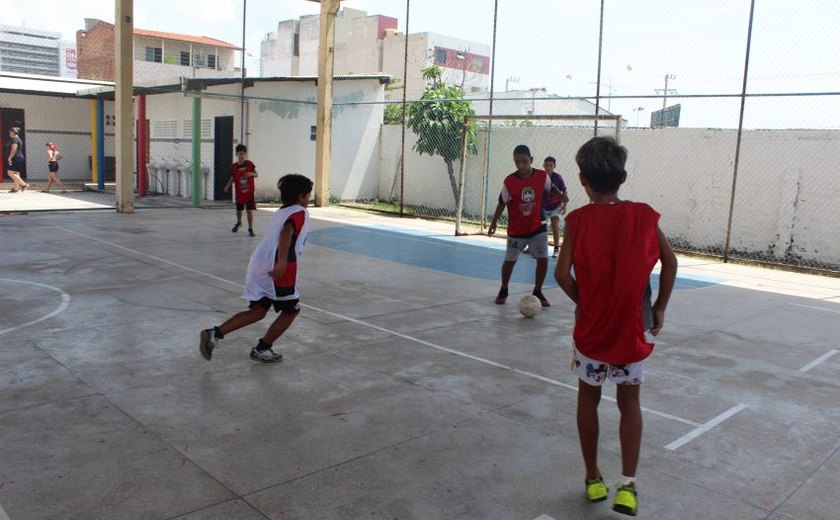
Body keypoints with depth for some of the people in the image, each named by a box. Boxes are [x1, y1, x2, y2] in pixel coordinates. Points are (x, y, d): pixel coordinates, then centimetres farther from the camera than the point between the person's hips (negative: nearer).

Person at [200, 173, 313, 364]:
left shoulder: (281, 212, 23)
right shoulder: (299, 213, -5)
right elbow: (287, 232, -24)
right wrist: (282, 261, -35)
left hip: (259, 265, 8)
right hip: (278, 269, -8)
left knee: (258, 310, 12)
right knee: (291, 310, 10)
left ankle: (215, 334, -1)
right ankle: (262, 349, 15)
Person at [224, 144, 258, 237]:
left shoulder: (250, 164, -6)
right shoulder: (233, 166, -3)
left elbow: (257, 175, 1)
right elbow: (232, 178, 5)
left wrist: (251, 174, -21)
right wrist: (227, 186, -11)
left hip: (249, 192, -2)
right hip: (239, 193, 2)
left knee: (249, 211, -7)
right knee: (238, 210, 16)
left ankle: (250, 229, 2)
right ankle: (239, 223, 46)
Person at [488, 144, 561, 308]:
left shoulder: (542, 176, -11)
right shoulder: (509, 181, -14)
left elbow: (551, 192, 10)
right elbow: (502, 203, -3)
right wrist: (493, 223, 2)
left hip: (537, 227, 1)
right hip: (516, 230, -1)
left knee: (543, 259, -4)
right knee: (509, 261, 6)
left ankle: (538, 292, 15)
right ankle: (503, 291, 29)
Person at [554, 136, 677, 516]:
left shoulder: (578, 220, -10)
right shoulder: (644, 216, -5)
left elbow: (562, 273, -17)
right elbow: (670, 263, 1)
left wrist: (583, 302, -1)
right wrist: (659, 308, 10)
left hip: (591, 326, -1)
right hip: (633, 327, 1)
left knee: (588, 399, 17)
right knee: (629, 403, 16)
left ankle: (593, 479, 26)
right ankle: (628, 485, 7)